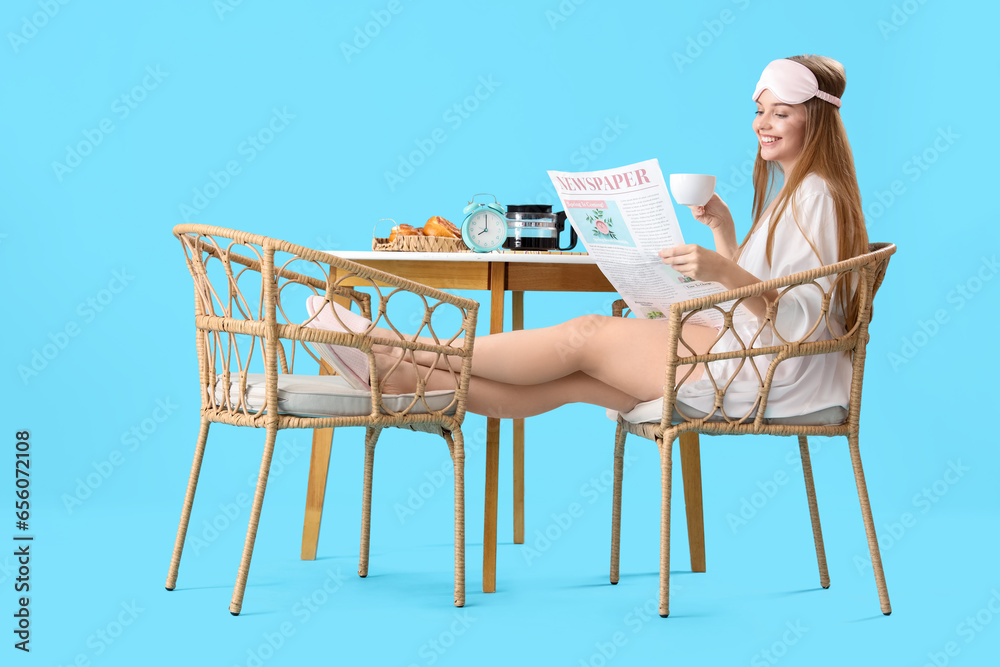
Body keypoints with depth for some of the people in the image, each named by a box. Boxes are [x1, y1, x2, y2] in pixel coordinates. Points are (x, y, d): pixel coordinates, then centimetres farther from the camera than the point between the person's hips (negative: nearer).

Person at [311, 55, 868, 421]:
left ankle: (400, 354, -9)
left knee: (586, 336, -12)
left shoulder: (817, 194, -10)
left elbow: (803, 315, -19)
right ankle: (403, 378, -10)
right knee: (571, 380, -4)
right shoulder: (786, 191, 22)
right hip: (743, 353, 9)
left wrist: (724, 270, -30)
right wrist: (724, 231, 9)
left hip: (770, 372, -9)